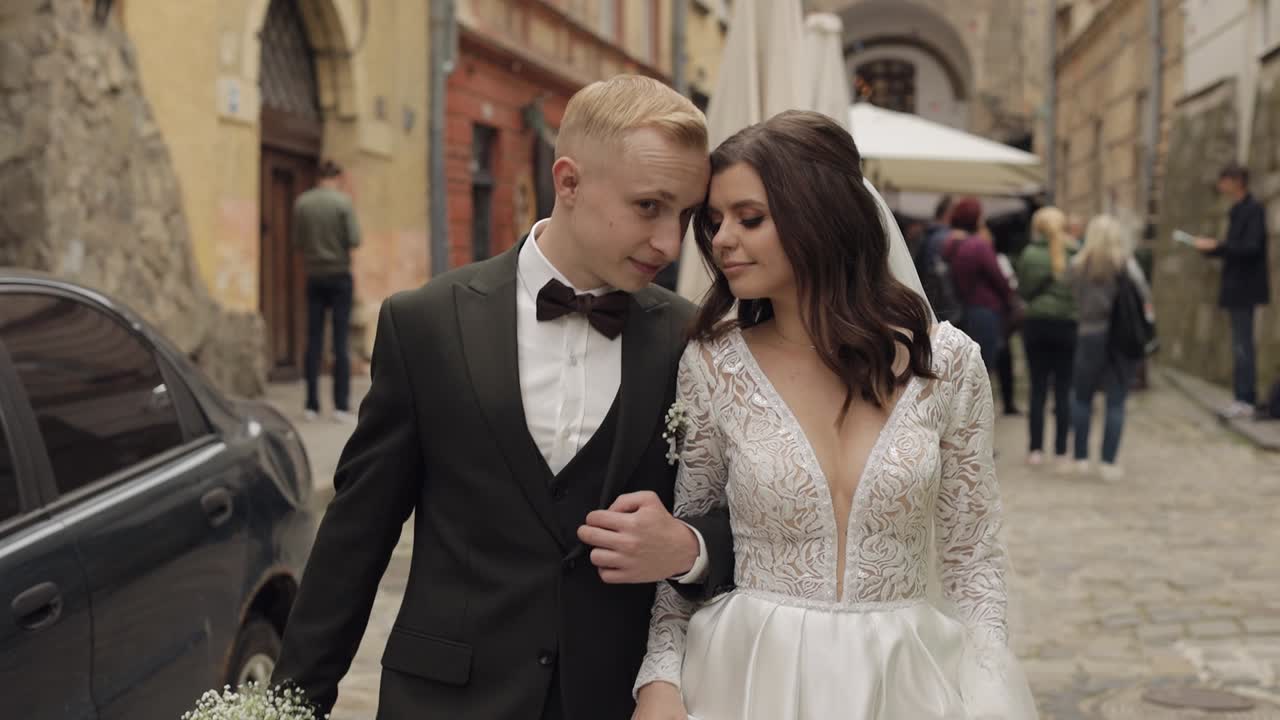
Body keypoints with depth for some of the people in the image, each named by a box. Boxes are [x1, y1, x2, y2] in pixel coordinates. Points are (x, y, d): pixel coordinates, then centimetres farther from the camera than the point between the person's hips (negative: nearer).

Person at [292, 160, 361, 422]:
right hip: (339, 275, -3)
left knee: (314, 340, 7)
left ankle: (312, 405, 7)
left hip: (314, 276, 3)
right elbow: (354, 240, -12)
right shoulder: (343, 202, -9)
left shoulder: (302, 202, 0)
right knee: (341, 340, 0)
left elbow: (296, 241, 3)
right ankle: (341, 405, -2)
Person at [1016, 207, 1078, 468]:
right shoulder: (1075, 255, -6)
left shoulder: (1029, 255, -5)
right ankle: (1061, 452, 5)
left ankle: (1036, 449, 9)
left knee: (1038, 388, 7)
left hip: (1036, 325, 0)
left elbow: (1023, 291, 1)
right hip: (1068, 326, 0)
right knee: (1063, 390, 4)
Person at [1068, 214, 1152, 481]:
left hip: (1087, 334, 1)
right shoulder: (1124, 264, -4)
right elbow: (1143, 294, -13)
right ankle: (1108, 462, 0)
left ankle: (1081, 458, 15)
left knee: (1082, 397, 14)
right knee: (1116, 401, 3)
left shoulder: (1077, 265, 0)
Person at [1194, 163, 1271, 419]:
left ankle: (1246, 400, -7)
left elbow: (1252, 248, -21)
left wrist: (1217, 246, -20)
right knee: (1241, 344, 11)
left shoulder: (1253, 210, -13)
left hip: (1245, 288, -10)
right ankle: (1244, 397, 16)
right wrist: (1210, 248, 8)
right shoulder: (1238, 210, 14)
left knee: (1242, 345, -9)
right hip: (1236, 287, 10)